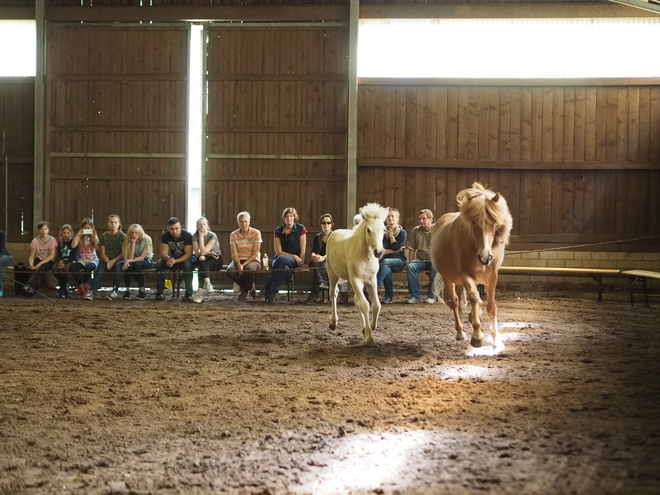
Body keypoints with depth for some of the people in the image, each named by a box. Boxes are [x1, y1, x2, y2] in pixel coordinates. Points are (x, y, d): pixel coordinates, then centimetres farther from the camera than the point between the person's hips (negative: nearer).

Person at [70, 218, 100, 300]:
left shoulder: (94, 236, 8)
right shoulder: (80, 237, 8)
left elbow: (97, 246, -10)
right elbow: (73, 246, -10)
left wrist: (94, 236, -19)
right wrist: (77, 235, -14)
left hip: (93, 260, -2)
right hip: (82, 260, 2)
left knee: (88, 267, -39)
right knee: (73, 267, -32)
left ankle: (83, 286, -12)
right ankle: (84, 290, -23)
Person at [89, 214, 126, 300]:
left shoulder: (122, 236, -1)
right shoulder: (104, 236, 6)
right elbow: (103, 253, 2)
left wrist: (113, 261, -18)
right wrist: (108, 262, -17)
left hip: (119, 260, -2)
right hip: (106, 260, 2)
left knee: (117, 266, -35)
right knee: (100, 270, -28)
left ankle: (115, 291, -28)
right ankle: (91, 291, -37)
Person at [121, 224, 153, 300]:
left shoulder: (147, 240, -17)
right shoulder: (128, 242, -10)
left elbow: (142, 257, -23)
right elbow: (130, 258, -21)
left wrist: (129, 260, -35)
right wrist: (133, 244, -26)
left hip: (147, 261, -2)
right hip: (135, 261, 2)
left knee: (136, 264, -36)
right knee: (128, 265, -33)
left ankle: (142, 289, -28)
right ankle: (127, 289, -25)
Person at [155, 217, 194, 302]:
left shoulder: (187, 235, -21)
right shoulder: (165, 236, -10)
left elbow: (188, 254, -25)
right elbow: (163, 253, -13)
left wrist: (175, 261, -40)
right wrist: (168, 259, -38)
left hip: (185, 259, -4)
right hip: (173, 258, 4)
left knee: (187, 264, -38)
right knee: (159, 264, -24)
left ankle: (189, 293, -34)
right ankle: (159, 292, -20)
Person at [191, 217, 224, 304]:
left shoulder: (213, 236, -15)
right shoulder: (195, 236, -4)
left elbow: (203, 251, -25)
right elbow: (196, 253, -9)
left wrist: (201, 237, -23)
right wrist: (209, 253, -20)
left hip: (216, 260, -3)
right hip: (204, 261, 3)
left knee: (202, 265, -33)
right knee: (201, 258, -33)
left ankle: (199, 292, -40)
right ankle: (207, 283, -45)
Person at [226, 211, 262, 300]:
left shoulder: (256, 233, -6)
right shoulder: (233, 235, 2)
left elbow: (255, 254, -10)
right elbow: (234, 253, -5)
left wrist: (244, 265, -20)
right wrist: (239, 265, -25)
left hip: (253, 260, -3)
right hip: (239, 261, 3)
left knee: (249, 269, -39)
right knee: (230, 271, -31)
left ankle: (245, 290, -4)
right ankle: (250, 287, -2)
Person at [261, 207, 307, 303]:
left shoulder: (301, 229, 2)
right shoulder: (278, 231, 5)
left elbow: (303, 249, 2)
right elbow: (278, 252, 0)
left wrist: (300, 261, -8)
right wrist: (293, 256, -11)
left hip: (295, 262, -1)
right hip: (279, 259, 1)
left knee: (281, 259, -37)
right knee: (285, 268, -38)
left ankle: (267, 290, -33)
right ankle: (269, 295, -37)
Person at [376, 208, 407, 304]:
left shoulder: (402, 232, 3)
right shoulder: (383, 232, 10)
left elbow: (396, 247, -12)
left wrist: (391, 234, -2)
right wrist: (394, 250, -10)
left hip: (399, 261, -2)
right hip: (386, 258, 2)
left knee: (385, 262, -35)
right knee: (387, 269, -35)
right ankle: (389, 297, -30)